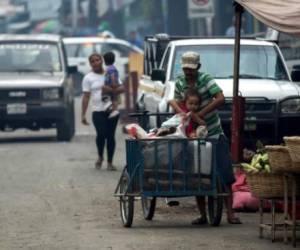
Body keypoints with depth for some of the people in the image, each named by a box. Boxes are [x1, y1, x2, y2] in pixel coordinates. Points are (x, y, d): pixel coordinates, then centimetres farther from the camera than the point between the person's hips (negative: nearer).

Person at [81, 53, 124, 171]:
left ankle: (110, 162, 10)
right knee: (101, 134, -18)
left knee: (111, 136, 1)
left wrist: (111, 90, -16)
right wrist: (83, 115, -4)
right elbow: (86, 97, 2)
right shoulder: (88, 78, 6)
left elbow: (122, 89, 4)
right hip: (98, 111, -2)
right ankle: (100, 157, 8)